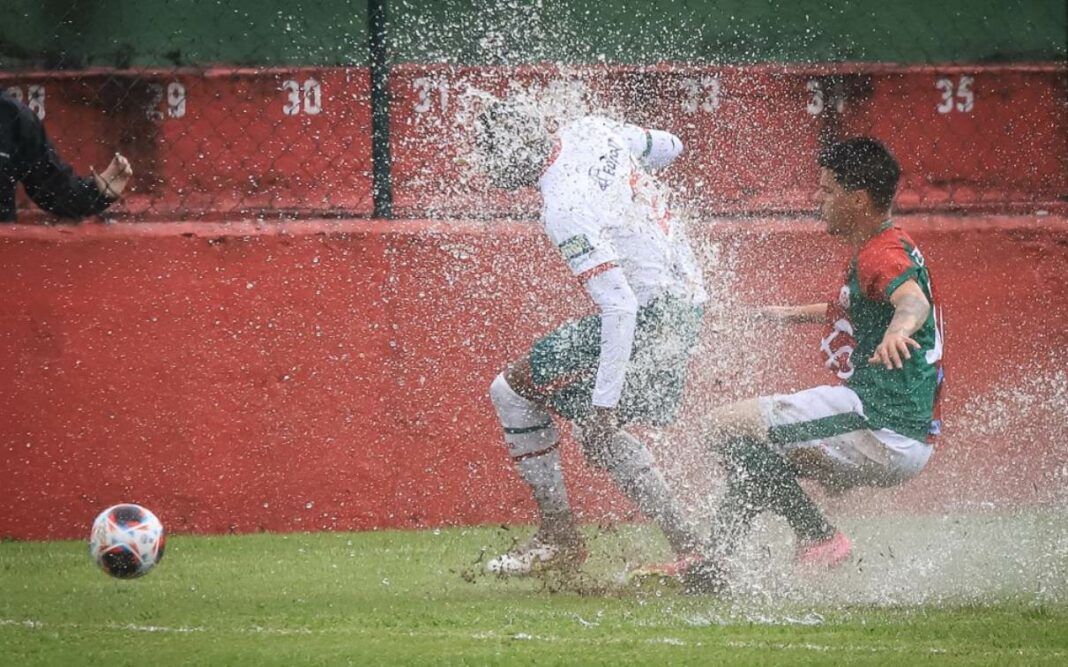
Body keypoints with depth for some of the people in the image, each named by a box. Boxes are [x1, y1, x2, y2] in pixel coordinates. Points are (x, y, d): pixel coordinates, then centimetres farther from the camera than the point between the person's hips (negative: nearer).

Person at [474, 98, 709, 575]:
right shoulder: (591, 131, 1)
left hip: (648, 316, -9)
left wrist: (604, 400, -25)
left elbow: (620, 307, -27)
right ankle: (687, 544, 17)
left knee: (512, 390, -1)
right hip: (688, 300, 9)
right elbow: (668, 147, 21)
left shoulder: (566, 210, -24)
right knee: (597, 432, 20)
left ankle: (558, 536, 3)